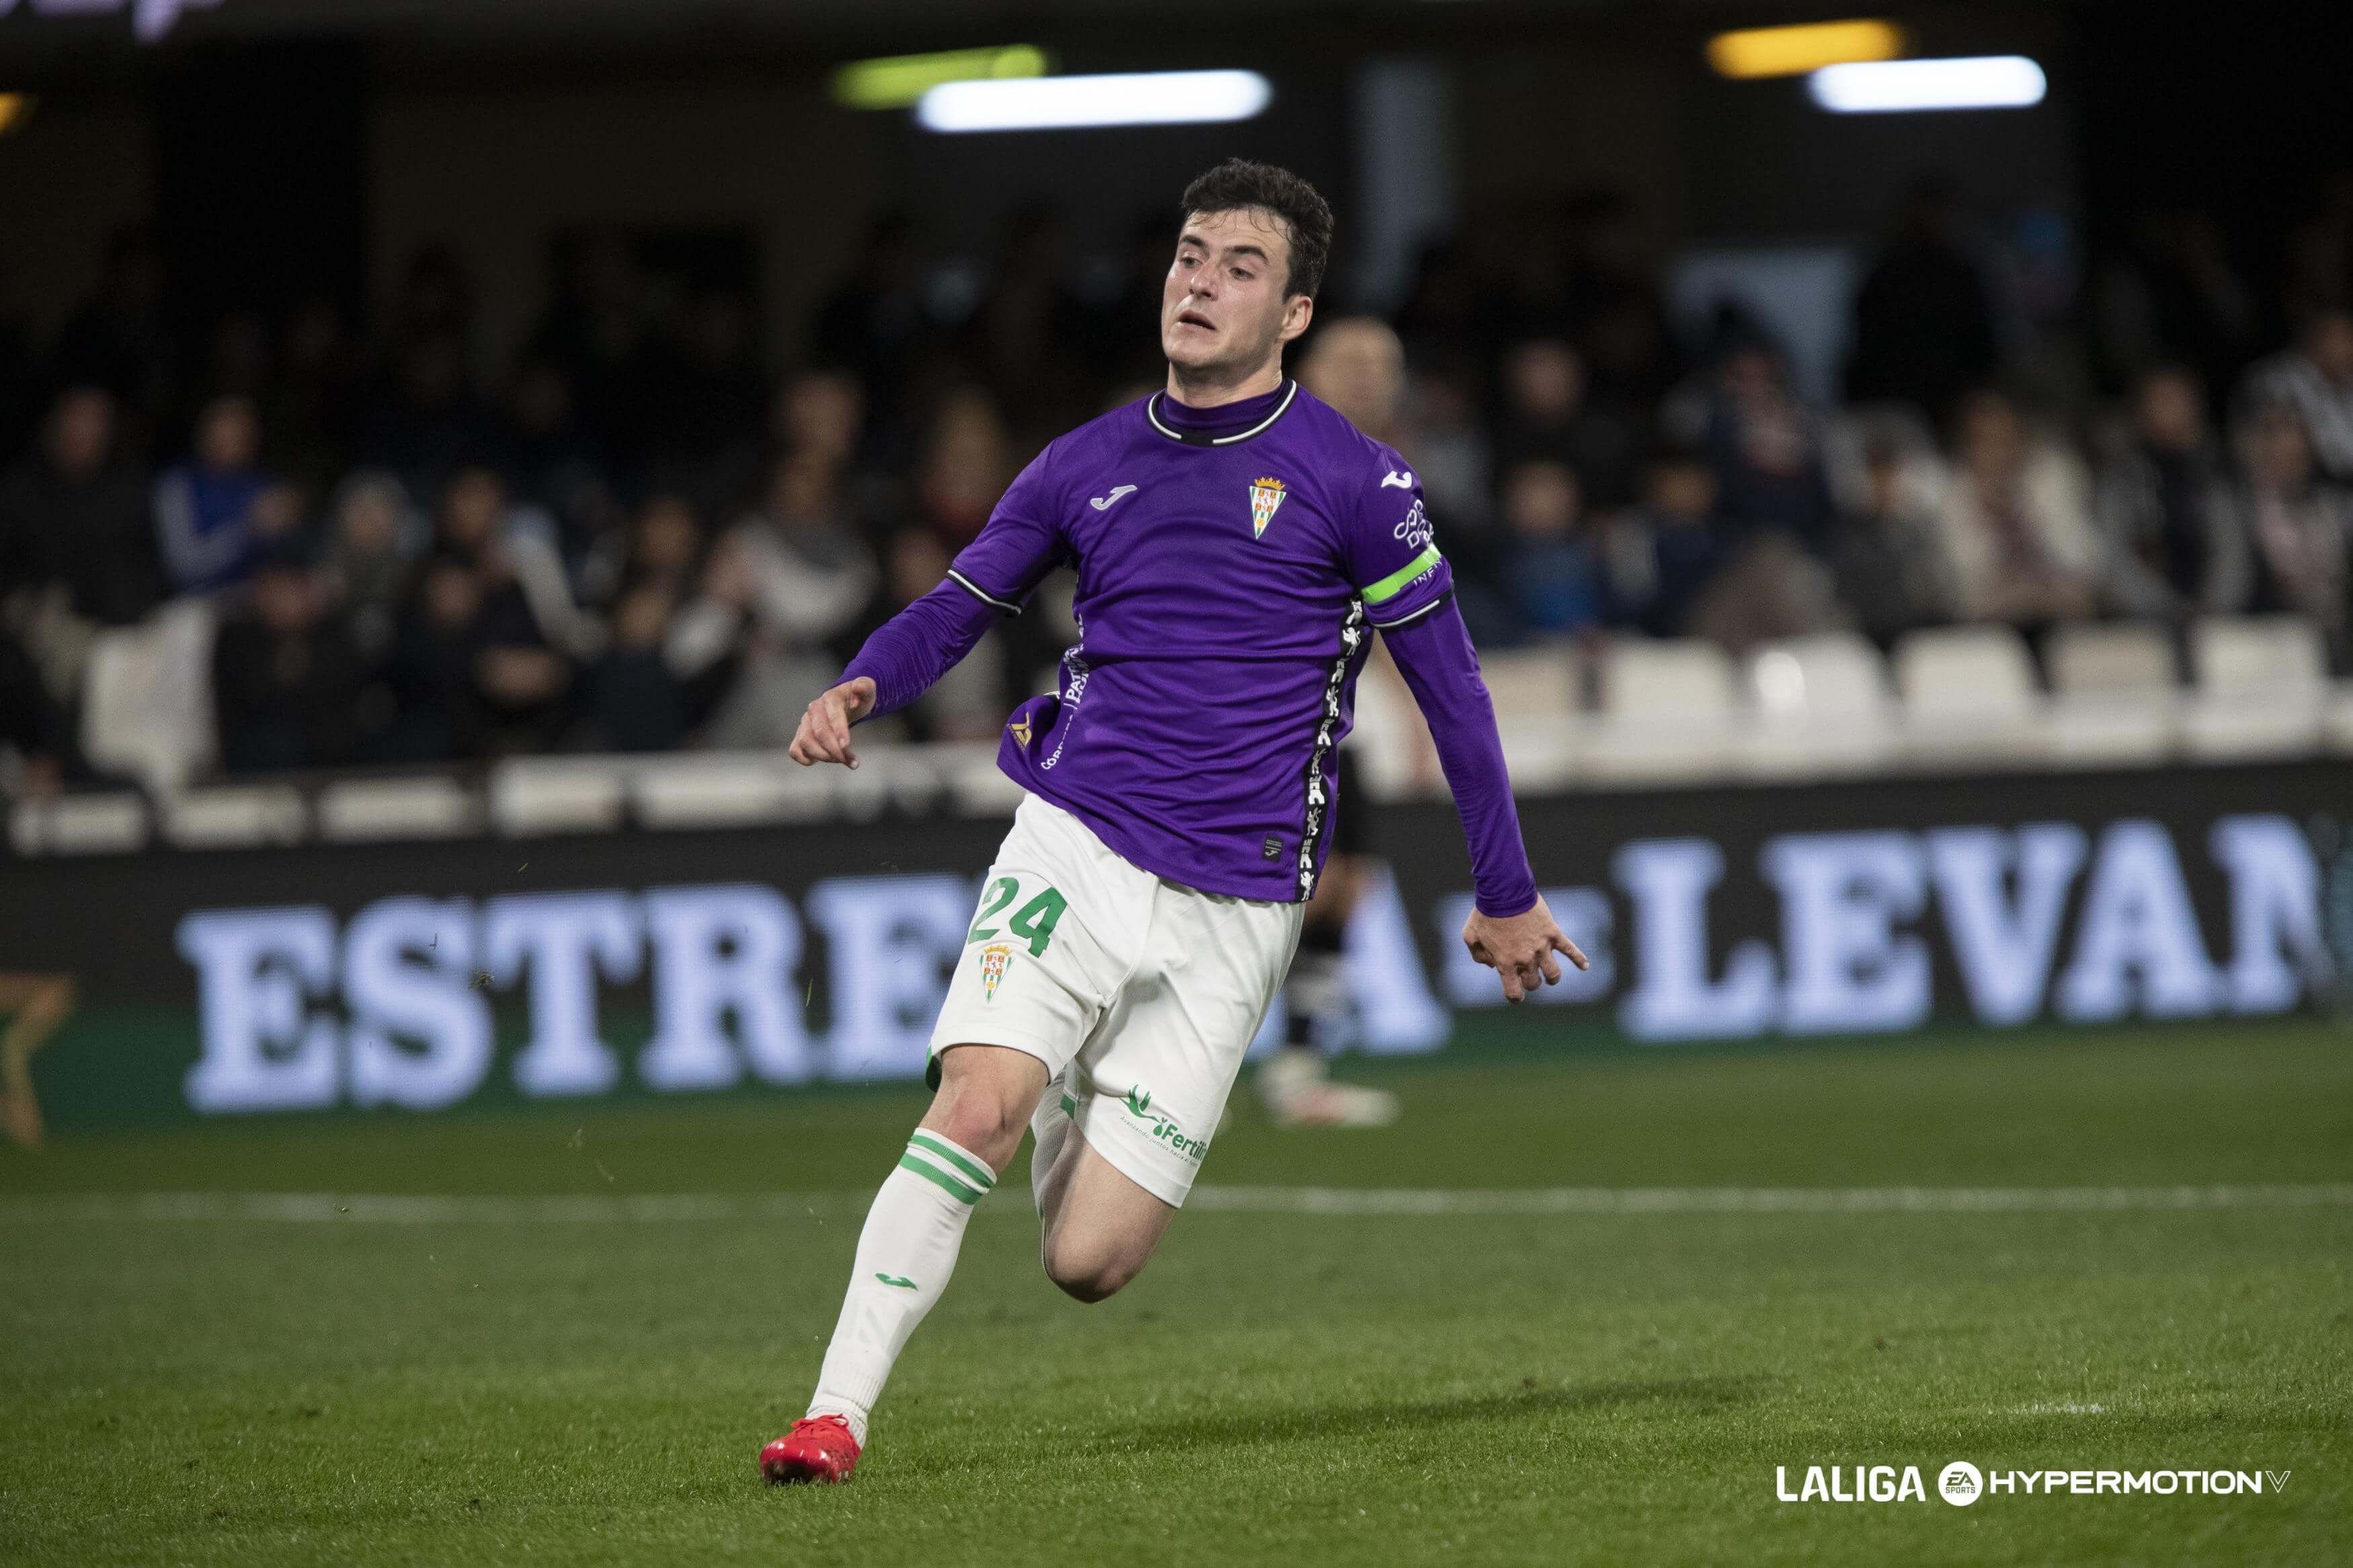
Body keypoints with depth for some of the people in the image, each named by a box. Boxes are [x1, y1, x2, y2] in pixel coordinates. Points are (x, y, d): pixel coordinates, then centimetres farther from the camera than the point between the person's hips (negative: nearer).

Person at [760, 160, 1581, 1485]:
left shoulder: (1352, 481, -2)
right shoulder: (1089, 467, 7)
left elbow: (1452, 688, 4)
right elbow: (960, 606, 18)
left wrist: (1508, 898, 7)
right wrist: (862, 689, -4)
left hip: (1233, 909, -2)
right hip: (1073, 847, 2)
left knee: (1087, 1263, -5)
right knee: (974, 1110, -24)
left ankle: (1075, 1102, 29)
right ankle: (838, 1416, -18)